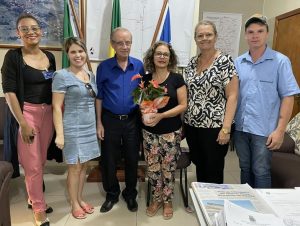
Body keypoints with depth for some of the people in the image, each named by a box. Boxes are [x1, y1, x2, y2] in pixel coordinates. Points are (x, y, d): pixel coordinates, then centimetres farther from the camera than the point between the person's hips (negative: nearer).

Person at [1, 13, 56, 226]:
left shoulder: (49, 56, 7)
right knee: (33, 166, 1)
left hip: (48, 112, 5)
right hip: (26, 113, -5)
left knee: (41, 162, 15)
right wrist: (23, 123, -16)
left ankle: (34, 199, 37)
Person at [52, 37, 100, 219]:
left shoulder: (91, 75, 9)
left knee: (84, 165, 15)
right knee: (75, 167, 5)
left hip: (90, 127, 6)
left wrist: (98, 125, 13)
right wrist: (60, 134, -16)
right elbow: (57, 107, -12)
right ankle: (74, 204, 25)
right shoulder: (62, 76, -10)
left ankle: (80, 199, 33)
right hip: (72, 128, -6)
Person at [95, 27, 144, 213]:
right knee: (109, 160, 11)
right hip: (110, 119, 0)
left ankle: (130, 194, 33)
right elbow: (99, 96, 0)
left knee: (132, 159, 12)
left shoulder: (139, 66, -1)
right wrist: (99, 122, -3)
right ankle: (112, 194, 33)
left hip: (132, 119, 1)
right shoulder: (104, 67, -4)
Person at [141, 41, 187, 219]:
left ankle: (168, 201, 29)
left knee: (168, 168, 8)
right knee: (153, 168, 10)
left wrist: (161, 115, -21)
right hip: (149, 132, 3)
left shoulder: (177, 79, -6)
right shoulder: (145, 79, 3)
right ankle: (157, 199, 31)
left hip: (171, 132, -2)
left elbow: (183, 105, -9)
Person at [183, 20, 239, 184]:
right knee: (199, 167, 19)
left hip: (215, 127, -5)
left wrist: (226, 128, -18)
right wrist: (181, 121, 8)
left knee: (214, 172, 7)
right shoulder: (192, 63, 9)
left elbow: (232, 97, -13)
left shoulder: (225, 61, -9)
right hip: (192, 126, 6)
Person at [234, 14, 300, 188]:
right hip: (240, 127, 4)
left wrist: (280, 129, -12)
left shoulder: (280, 61, -5)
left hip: (264, 129, -4)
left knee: (261, 172, 7)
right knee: (245, 169, 18)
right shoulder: (238, 62, 5)